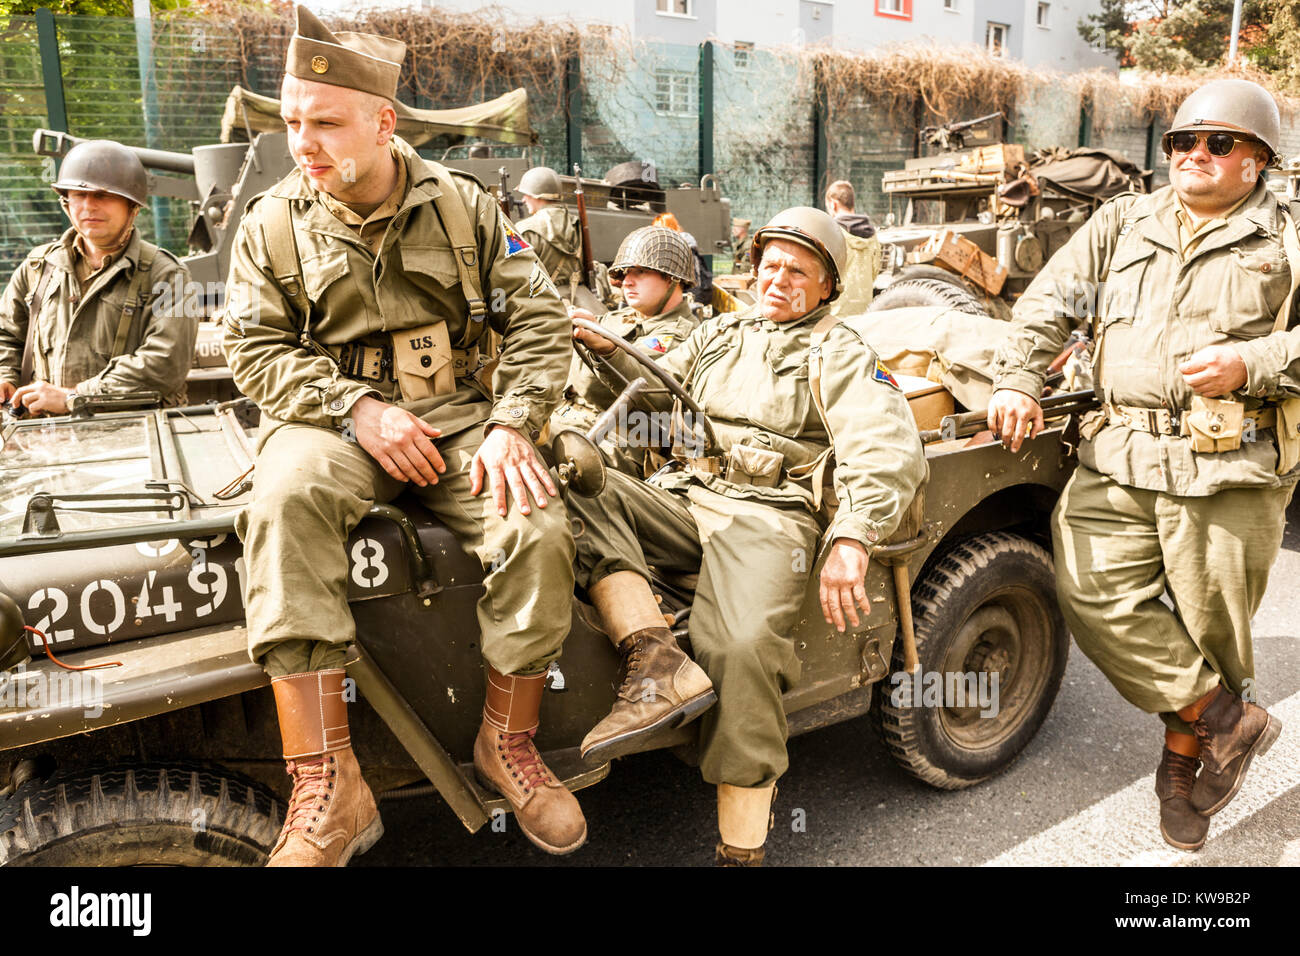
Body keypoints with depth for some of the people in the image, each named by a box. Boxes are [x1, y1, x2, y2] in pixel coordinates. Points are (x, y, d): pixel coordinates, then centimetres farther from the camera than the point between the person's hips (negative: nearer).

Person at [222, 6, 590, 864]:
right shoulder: (272, 223, 6)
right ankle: (329, 788, -32)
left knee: (540, 531, -27)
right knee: (284, 503, -35)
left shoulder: (465, 206, 5)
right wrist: (359, 409, -15)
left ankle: (508, 742, -2)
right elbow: (256, 351, 1)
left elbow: (540, 319, 2)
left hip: (458, 415, 1)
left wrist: (512, 424, -13)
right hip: (334, 419, 0)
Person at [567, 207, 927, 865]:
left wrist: (850, 540, -24)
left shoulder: (840, 354, 9)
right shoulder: (718, 333, 27)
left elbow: (891, 453, -6)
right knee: (578, 489, -23)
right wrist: (608, 351, 4)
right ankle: (659, 664, -32)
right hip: (682, 496, 5)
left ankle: (741, 848, -20)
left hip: (769, 514, -5)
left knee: (742, 649, -32)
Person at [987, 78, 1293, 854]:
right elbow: (1050, 300, 13)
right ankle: (1230, 721, 7)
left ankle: (1184, 759, 26)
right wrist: (1018, 379, 0)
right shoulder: (1123, 222, 16)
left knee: (1209, 625, 3)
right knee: (1094, 593, -10)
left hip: (1231, 470, -2)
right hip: (1121, 459, 3)